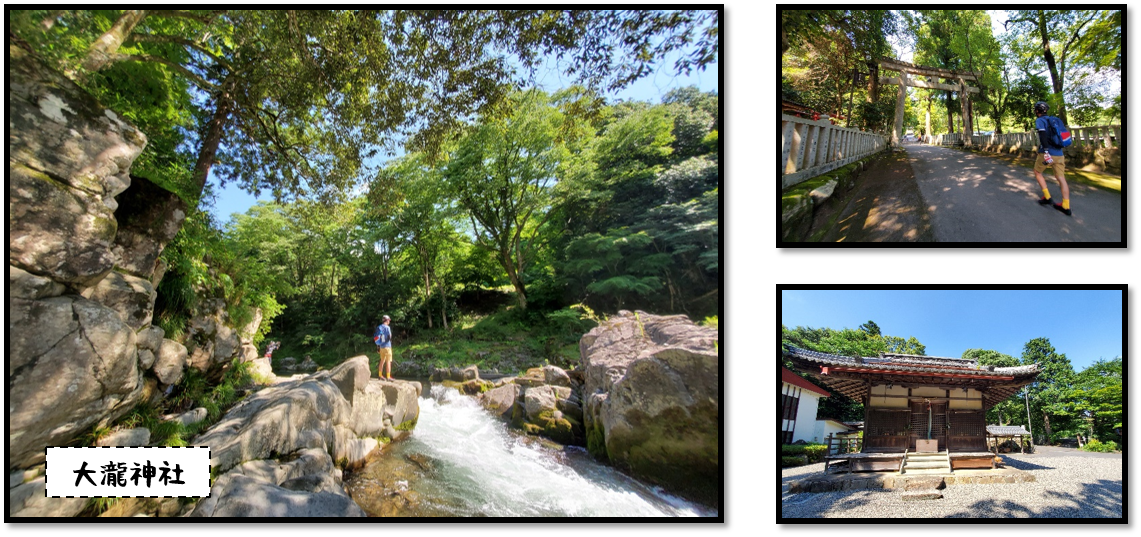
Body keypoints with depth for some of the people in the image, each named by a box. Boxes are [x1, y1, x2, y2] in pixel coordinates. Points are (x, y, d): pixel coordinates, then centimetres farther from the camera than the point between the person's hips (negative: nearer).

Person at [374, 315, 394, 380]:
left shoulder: (379, 328, 7)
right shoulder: (387, 328, -14)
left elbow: (375, 338, 10)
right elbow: (389, 338, -19)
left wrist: (378, 347, 17)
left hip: (381, 347, 7)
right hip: (387, 346, -7)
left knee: (382, 361, 19)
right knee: (388, 362, -3)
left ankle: (380, 375, 27)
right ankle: (388, 377, -4)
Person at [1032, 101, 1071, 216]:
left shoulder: (1039, 120, -3)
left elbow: (1043, 135, -19)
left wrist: (1046, 152, -28)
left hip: (1047, 154, -6)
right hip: (1059, 154, 6)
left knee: (1037, 173, 17)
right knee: (1061, 179, 4)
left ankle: (1047, 197, 9)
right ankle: (1066, 207, 2)